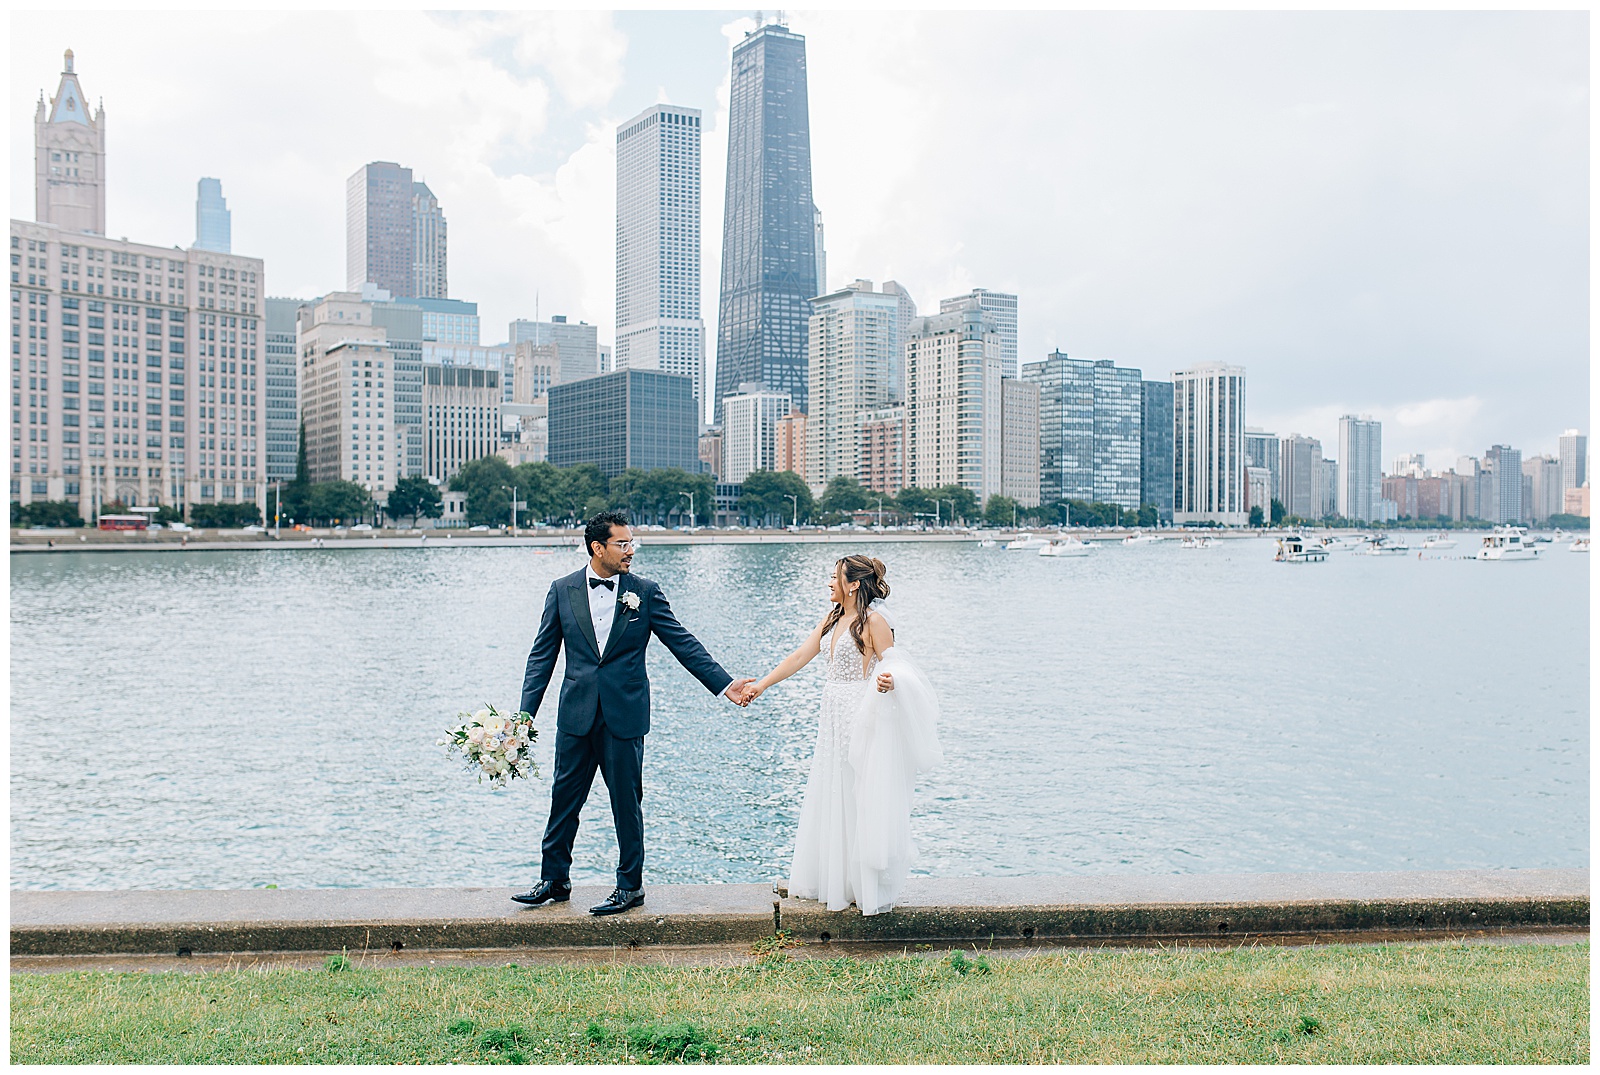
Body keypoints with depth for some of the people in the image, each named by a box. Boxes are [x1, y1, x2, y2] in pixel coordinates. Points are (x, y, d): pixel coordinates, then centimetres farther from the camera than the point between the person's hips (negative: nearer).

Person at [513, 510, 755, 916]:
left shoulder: (645, 592, -1)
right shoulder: (563, 590, 3)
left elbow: (683, 643, 0)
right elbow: (542, 655, 5)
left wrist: (724, 683, -7)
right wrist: (526, 712, -1)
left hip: (624, 715, -2)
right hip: (576, 713, 2)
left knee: (627, 802, 6)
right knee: (564, 796, 11)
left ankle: (630, 886, 21)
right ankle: (554, 880, 27)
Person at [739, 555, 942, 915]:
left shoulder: (874, 622, -12)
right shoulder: (832, 619, 11)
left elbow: (894, 667, -13)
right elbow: (799, 657, 12)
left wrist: (888, 682, -36)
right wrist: (761, 684, 10)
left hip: (862, 719, -8)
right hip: (833, 719, 8)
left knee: (861, 798, 0)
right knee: (830, 799, 14)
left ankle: (868, 887, 12)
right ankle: (833, 879, 26)